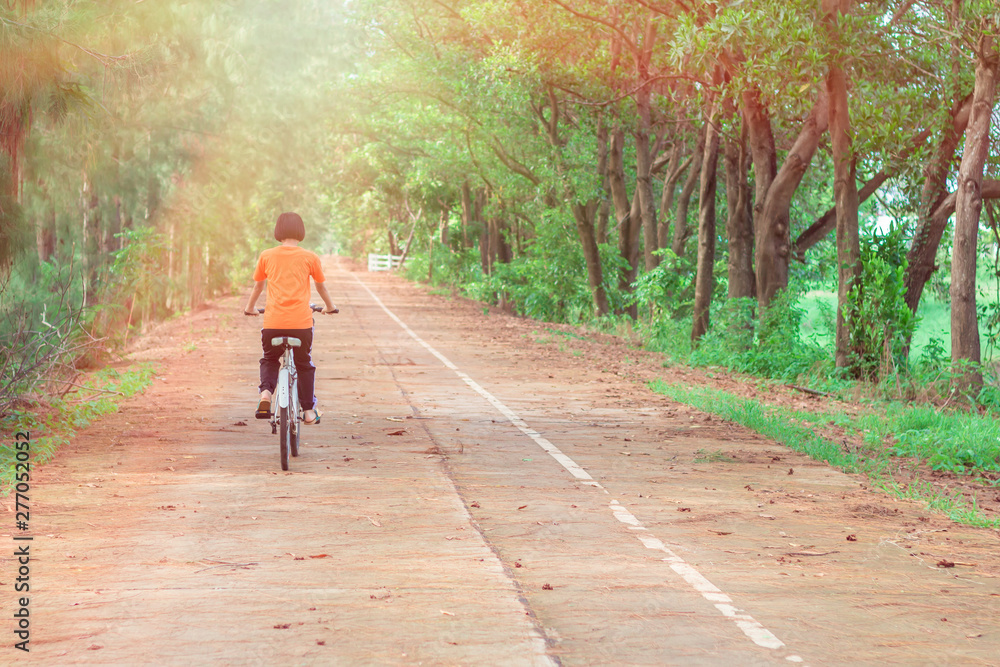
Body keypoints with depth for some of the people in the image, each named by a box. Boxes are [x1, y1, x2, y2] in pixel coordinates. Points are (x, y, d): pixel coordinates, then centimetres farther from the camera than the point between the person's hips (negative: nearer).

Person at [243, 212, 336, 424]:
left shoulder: (267, 256, 5)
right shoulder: (309, 258, 3)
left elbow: (257, 285, 18)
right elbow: (321, 286, 17)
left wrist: (250, 307, 38)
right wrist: (329, 307, 36)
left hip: (272, 321, 1)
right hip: (301, 322, 0)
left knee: (269, 360, 22)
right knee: (304, 365, 18)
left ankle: (265, 392, -4)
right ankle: (309, 411, 18)